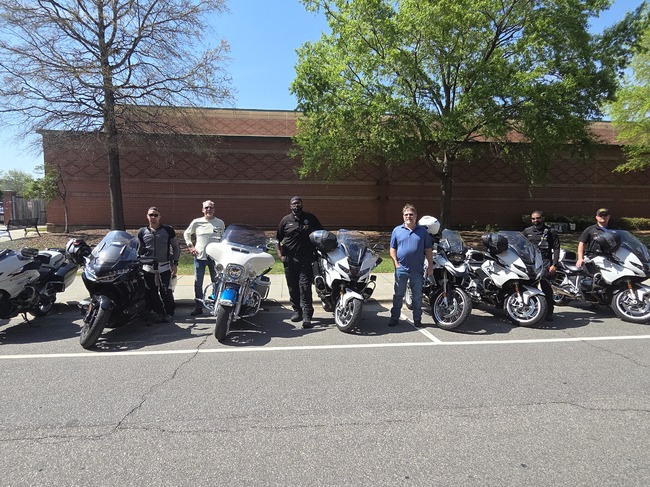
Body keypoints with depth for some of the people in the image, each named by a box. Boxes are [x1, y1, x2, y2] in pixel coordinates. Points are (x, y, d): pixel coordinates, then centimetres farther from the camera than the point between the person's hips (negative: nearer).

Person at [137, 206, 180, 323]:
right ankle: (159, 313, 16)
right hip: (148, 267, 3)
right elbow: (139, 250, 17)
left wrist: (175, 263, 0)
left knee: (166, 291, -6)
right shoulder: (142, 232, 8)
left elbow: (176, 247, 7)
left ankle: (168, 313, 10)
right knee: (152, 293, 3)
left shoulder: (168, 230, 1)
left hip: (164, 266, -2)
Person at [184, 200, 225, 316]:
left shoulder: (220, 223, 2)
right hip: (199, 256, 0)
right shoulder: (196, 222, 1)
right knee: (198, 283, 5)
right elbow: (186, 234, 15)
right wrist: (190, 246, 4)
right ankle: (198, 307, 16)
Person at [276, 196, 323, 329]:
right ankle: (297, 310, 24)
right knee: (293, 288, 8)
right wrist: (280, 255, -2)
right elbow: (277, 239, 11)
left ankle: (307, 316, -10)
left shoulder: (310, 218, 9)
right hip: (290, 259, 2)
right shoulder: (285, 220, 8)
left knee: (305, 287, -9)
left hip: (306, 259, -2)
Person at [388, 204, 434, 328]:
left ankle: (417, 319, 21)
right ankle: (394, 317, 18)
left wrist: (430, 266, -1)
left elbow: (428, 250, 5)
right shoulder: (397, 230, 5)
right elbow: (392, 249, 5)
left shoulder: (423, 231, 6)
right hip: (401, 269, 0)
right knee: (398, 295, 8)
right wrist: (396, 263, -6)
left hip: (417, 270, 0)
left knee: (417, 296, 8)